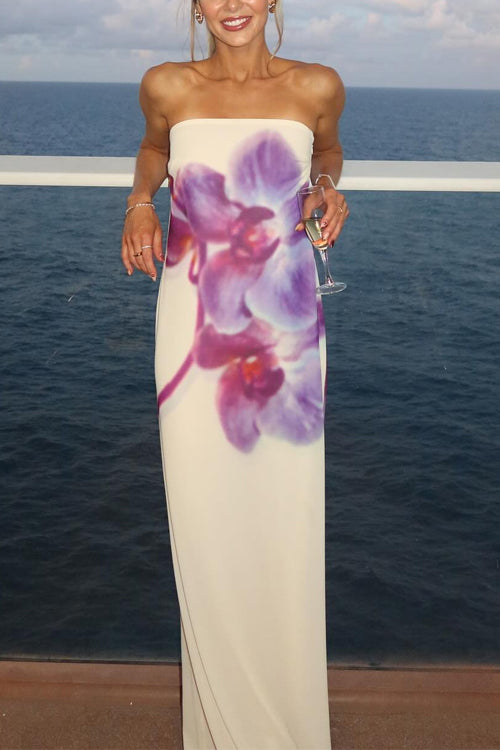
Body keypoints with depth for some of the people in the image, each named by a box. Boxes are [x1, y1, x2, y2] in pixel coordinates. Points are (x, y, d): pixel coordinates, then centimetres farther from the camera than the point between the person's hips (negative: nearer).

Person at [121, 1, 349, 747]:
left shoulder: (316, 88, 3)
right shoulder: (168, 87, 4)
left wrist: (331, 189, 2)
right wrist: (140, 201, 4)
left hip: (285, 319, 0)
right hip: (194, 316, 1)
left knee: (284, 511, 4)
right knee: (202, 510, 4)